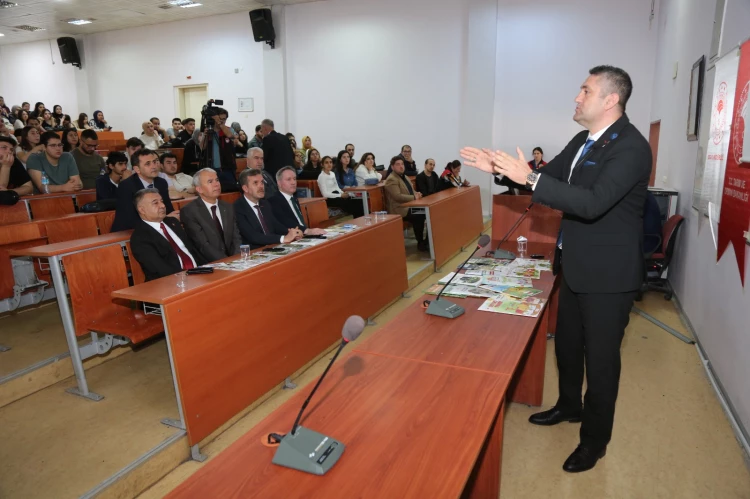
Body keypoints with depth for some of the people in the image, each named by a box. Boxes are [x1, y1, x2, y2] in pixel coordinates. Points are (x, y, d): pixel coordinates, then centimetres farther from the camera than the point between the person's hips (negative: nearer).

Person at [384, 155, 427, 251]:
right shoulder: (391, 180, -13)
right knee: (419, 217, -27)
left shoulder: (404, 176, 18)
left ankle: (427, 240, -1)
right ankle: (420, 243, -11)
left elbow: (411, 191, 22)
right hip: (400, 210, -9)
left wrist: (416, 194, -1)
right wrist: (414, 197, -19)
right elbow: (398, 196, -23)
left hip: (409, 206, 9)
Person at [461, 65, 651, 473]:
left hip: (607, 274, -8)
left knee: (600, 357, 7)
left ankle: (595, 439, 28)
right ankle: (569, 406, 47)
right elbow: (550, 174, 13)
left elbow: (593, 203, -33)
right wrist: (499, 168, -2)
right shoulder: (583, 141, 6)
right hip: (576, 265, 8)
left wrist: (529, 177, -35)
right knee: (566, 343, 22)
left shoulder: (631, 147, -21)